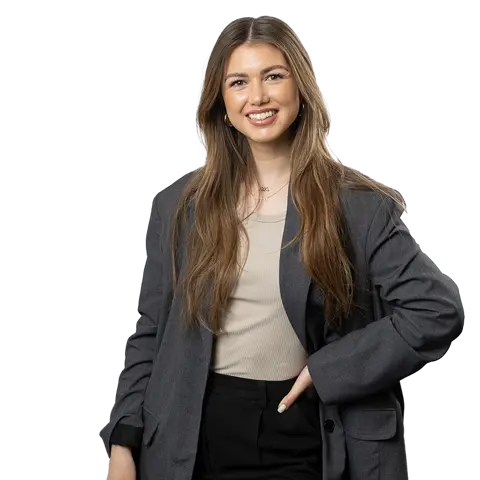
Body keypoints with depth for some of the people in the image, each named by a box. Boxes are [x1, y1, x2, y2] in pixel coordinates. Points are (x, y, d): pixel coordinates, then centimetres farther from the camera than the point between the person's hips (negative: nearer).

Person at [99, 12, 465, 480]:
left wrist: (330, 369, -13)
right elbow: (150, 334, 5)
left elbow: (439, 309, -9)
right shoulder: (179, 204, 1)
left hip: (305, 439, -1)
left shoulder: (360, 205, -6)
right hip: (194, 441, 2)